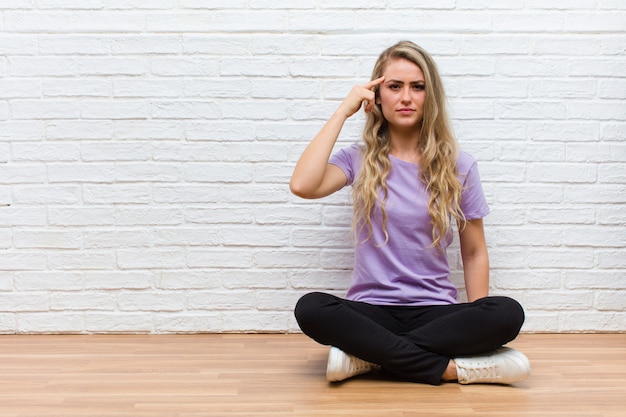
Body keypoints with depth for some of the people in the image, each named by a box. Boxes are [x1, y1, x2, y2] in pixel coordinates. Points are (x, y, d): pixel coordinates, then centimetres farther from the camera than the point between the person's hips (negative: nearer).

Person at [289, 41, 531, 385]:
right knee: (311, 309, -32)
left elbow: (474, 253, 10)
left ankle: (368, 355, -22)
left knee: (508, 314, -28)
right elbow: (302, 185, -17)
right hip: (371, 310, -1)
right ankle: (452, 368, -24)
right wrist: (343, 110, -8)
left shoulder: (458, 166, 6)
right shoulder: (360, 160, 4)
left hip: (435, 311, 1)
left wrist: (477, 327, -2)